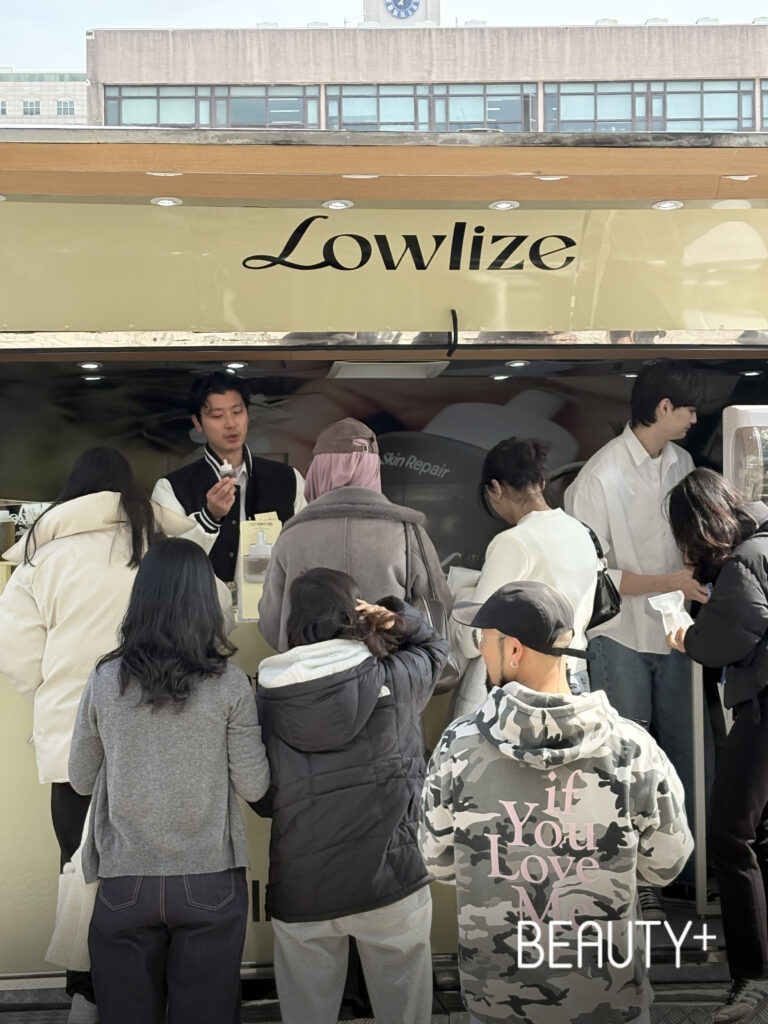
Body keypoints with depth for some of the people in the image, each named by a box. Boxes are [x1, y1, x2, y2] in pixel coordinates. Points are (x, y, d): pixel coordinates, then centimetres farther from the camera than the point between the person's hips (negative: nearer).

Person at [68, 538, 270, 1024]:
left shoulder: (104, 682, -7)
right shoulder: (229, 685, -11)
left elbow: (81, 779, 5)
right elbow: (253, 786, -5)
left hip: (124, 882, 1)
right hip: (210, 880, -1)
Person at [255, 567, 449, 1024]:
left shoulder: (268, 696, -2)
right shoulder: (392, 679, -4)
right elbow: (435, 645, 16)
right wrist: (397, 617, 0)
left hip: (299, 895, 2)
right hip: (389, 883, -1)